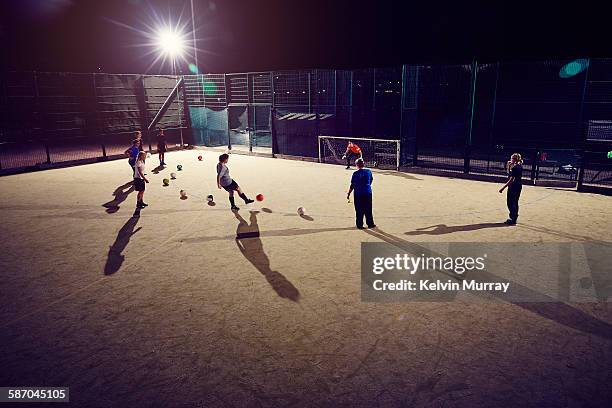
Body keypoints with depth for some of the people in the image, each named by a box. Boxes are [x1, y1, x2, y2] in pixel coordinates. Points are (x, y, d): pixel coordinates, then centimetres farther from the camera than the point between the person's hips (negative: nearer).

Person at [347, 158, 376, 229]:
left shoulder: (355, 174, -12)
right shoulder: (369, 171, -2)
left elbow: (352, 185, -10)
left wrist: (348, 194, -1)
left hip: (358, 194, -3)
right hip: (368, 192, 3)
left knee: (359, 210, 6)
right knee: (368, 209, 13)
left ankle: (360, 225, 10)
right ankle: (370, 224, 20)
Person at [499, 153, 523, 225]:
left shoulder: (514, 168, -18)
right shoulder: (520, 167, 10)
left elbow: (511, 179, -22)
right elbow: (509, 173, 23)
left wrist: (503, 188, -23)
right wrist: (509, 165, 13)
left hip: (513, 186, -10)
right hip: (519, 186, 10)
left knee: (510, 203, -3)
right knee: (515, 203, 16)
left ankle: (512, 219, -1)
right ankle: (514, 219, 23)